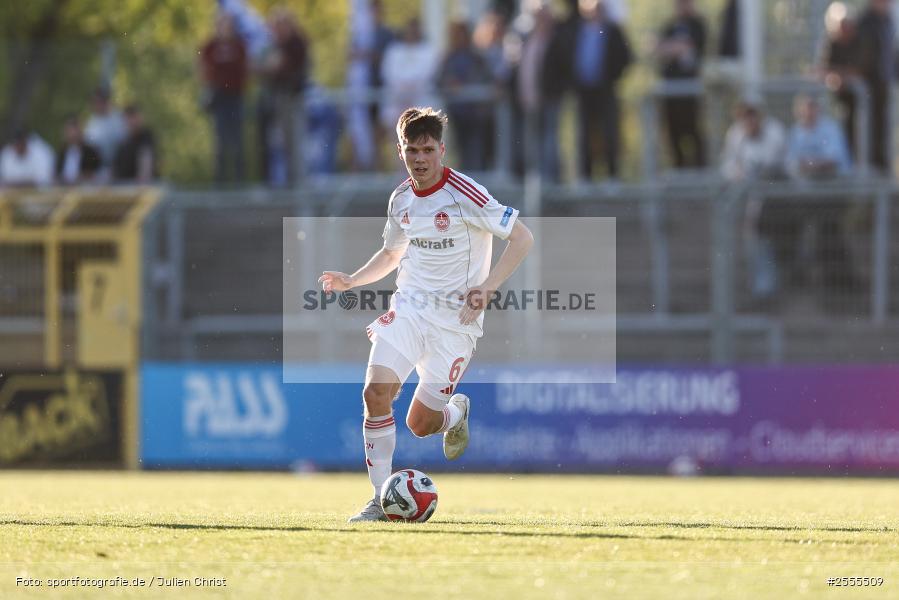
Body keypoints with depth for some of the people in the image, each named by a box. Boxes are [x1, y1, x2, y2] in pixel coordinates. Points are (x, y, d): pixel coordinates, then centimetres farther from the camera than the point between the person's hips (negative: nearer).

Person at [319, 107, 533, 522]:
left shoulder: (466, 195, -14)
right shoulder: (401, 200, 5)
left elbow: (522, 238, -12)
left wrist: (487, 288, -21)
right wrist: (351, 281, 6)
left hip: (456, 317, -4)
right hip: (409, 305, 4)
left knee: (420, 424, -3)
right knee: (376, 392, -18)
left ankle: (457, 412, 35)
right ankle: (381, 500, -8)